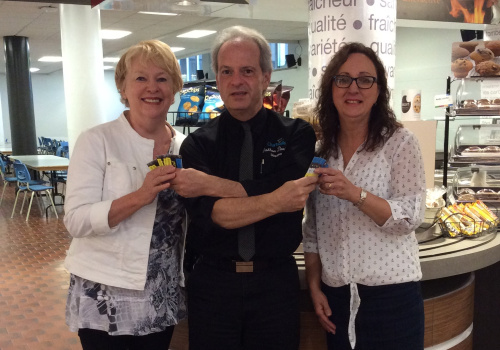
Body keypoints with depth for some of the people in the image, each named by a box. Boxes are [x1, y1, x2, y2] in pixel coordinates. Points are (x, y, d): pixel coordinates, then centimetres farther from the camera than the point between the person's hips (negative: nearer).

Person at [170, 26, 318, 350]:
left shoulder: (297, 135, -2)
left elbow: (287, 191, -19)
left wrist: (211, 184, -19)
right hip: (213, 282, 1)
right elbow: (208, 214, -15)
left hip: (276, 281, 0)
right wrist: (275, 202, -27)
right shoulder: (198, 144, -1)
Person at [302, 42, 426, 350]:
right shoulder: (320, 150, 6)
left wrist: (355, 194, -26)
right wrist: (314, 287, 5)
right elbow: (312, 228, 9)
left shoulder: (400, 142, -5)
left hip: (392, 293, -3)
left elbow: (411, 218, -13)